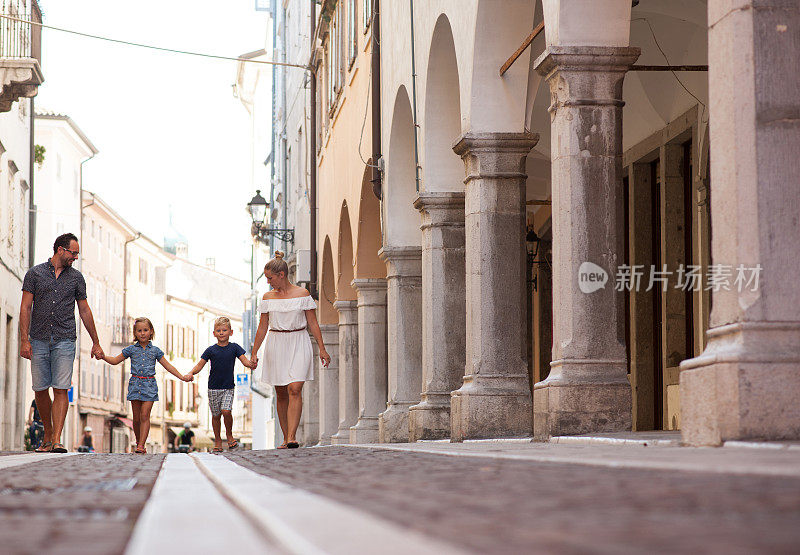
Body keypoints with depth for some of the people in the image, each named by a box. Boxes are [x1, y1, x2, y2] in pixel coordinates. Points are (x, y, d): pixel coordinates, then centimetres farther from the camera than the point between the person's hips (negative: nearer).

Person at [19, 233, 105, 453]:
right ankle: (48, 435, 20)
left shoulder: (76, 277, 10)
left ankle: (57, 441, -14)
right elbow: (25, 307, 2)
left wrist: (96, 343, 14)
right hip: (39, 341, 0)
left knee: (61, 389, -10)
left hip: (65, 340, 0)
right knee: (40, 390, 2)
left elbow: (84, 311, 15)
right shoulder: (35, 273, 5)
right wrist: (24, 340, -8)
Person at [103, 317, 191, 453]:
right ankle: (138, 442, 17)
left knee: (145, 415, -10)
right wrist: (103, 357, -4)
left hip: (149, 385, -1)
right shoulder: (131, 349, 7)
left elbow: (168, 366, 13)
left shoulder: (155, 350, 7)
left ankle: (141, 445, -14)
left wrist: (182, 377, 8)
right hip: (135, 384, 1)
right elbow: (115, 360, 13)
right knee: (136, 418, 4)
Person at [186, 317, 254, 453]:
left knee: (226, 411, -18)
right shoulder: (211, 350, 0)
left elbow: (245, 361, -6)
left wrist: (251, 364, -29)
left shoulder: (234, 348, 0)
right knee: (216, 415, 5)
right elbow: (200, 365, 0)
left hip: (228, 387, -1)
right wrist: (191, 373, -18)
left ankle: (229, 435, 4)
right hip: (214, 388, 1)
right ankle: (217, 440, 20)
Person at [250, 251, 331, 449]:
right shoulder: (268, 297, 6)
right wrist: (254, 353, 8)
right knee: (281, 394, 5)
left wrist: (322, 349, -1)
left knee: (295, 390, -16)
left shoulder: (302, 294, -1)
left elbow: (312, 323, 2)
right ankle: (286, 437, 13)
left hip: (299, 345, -3)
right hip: (276, 346, 3)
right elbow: (262, 327, 11)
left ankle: (292, 437, -22)